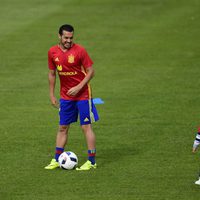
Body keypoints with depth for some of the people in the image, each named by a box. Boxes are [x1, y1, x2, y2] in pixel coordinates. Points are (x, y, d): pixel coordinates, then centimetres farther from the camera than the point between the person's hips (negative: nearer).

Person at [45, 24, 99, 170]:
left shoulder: (79, 50, -13)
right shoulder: (52, 52, 0)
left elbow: (91, 71, -10)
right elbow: (52, 73, 12)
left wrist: (78, 87, -18)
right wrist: (52, 95, 11)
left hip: (82, 94, -5)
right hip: (65, 96, 5)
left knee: (86, 127, -3)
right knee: (63, 127, 10)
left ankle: (92, 161, 1)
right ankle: (57, 160, 18)